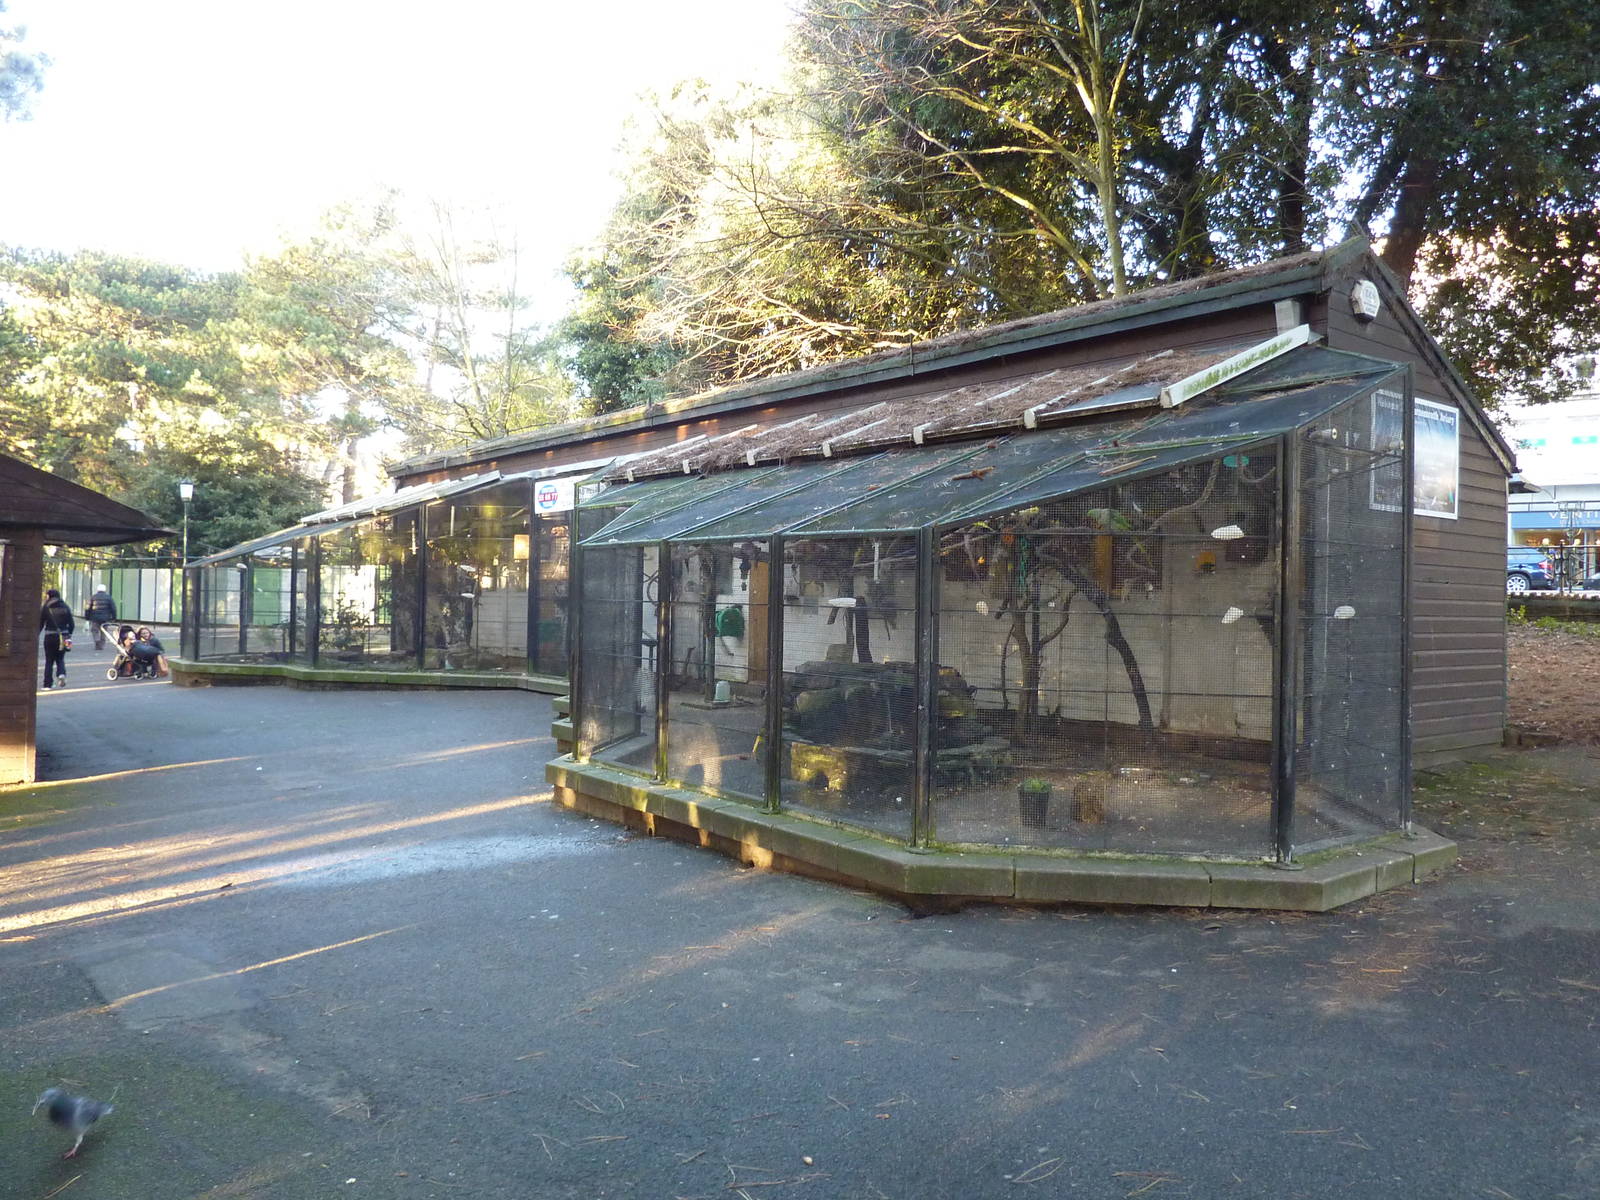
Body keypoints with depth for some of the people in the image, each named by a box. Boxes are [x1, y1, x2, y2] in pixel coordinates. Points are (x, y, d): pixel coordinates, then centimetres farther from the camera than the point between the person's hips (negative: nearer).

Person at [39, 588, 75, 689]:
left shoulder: (45, 607, -3)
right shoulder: (65, 607, 5)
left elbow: (40, 623, -3)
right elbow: (71, 623, 4)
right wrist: (69, 635, 14)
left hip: (50, 636, -2)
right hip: (63, 635, 2)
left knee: (49, 660, 6)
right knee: (60, 659, 15)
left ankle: (48, 684, 6)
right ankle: (61, 674, -12)